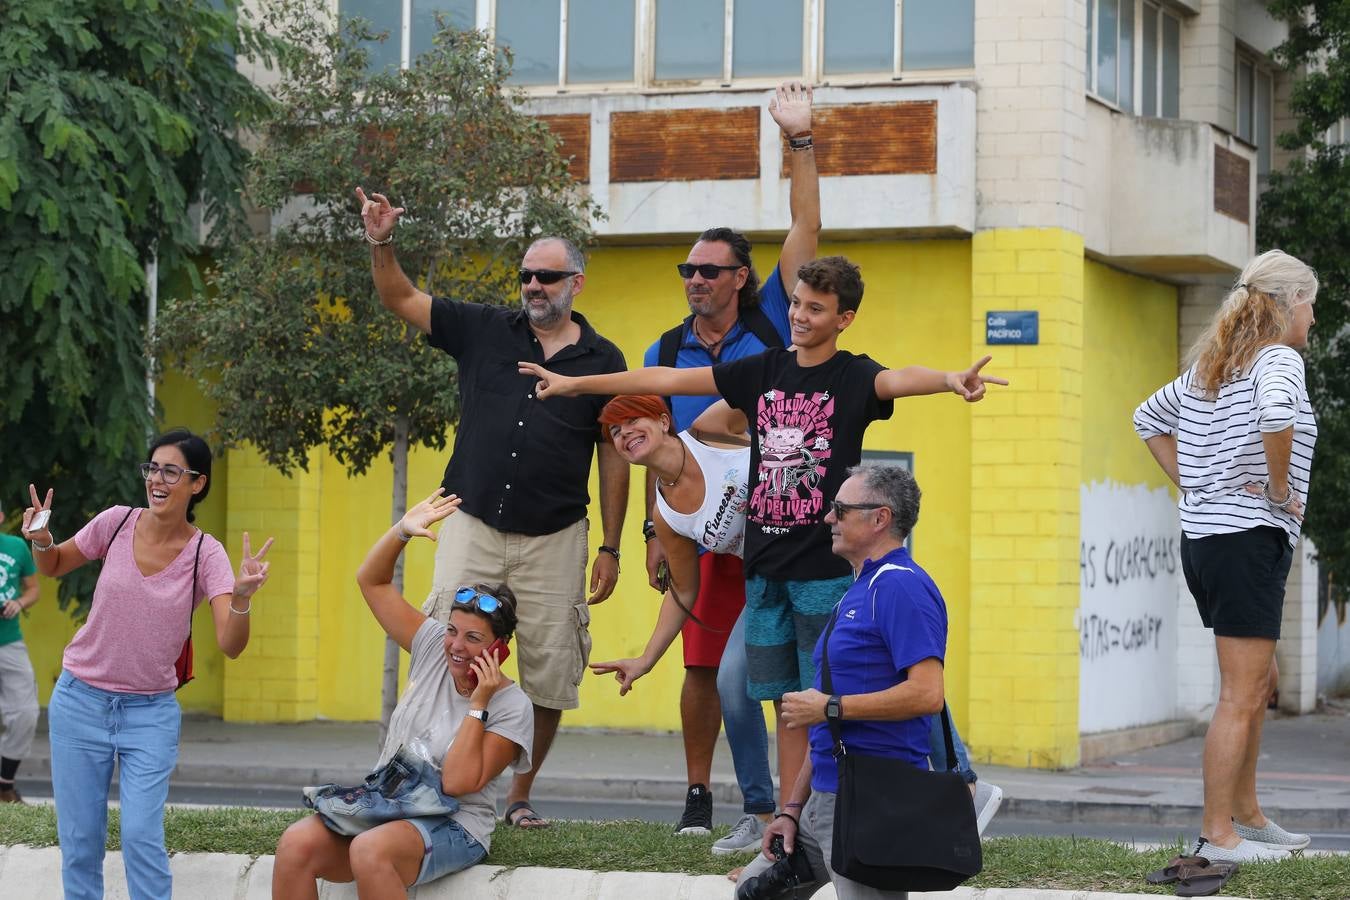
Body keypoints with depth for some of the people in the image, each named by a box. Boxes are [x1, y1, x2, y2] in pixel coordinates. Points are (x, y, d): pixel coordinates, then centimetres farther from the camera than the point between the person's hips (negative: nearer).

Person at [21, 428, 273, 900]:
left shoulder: (205, 554, -11)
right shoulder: (117, 522, -6)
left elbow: (230, 645, -20)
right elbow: (54, 567, 12)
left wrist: (242, 597, -39)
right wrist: (41, 541, -10)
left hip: (151, 712, -2)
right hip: (81, 701, 2)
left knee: (141, 838, -12)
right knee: (79, 840, 4)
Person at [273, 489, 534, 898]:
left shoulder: (512, 707, -8)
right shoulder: (433, 647, 7)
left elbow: (458, 783, -17)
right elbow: (371, 580, 9)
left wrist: (478, 705, -16)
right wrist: (403, 531, -6)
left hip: (452, 827, -6)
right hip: (379, 805, 6)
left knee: (370, 851, -40)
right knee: (296, 844, -25)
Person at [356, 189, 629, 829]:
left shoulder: (602, 360, 5)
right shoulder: (485, 332, 6)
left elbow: (614, 457, 8)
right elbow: (401, 301, 6)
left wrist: (611, 548, 5)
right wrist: (381, 244, -13)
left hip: (554, 537, 0)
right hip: (473, 527, 0)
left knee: (549, 676, 2)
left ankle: (519, 794, 17)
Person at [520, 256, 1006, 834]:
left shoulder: (853, 377, -5)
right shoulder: (764, 372, 10)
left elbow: (900, 380, -27)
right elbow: (666, 380, 15)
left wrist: (950, 380, -51)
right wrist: (573, 384, 20)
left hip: (825, 569, -5)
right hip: (765, 567, 5)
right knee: (787, 704, 8)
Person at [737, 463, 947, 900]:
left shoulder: (901, 586, -13)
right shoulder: (856, 591, 19)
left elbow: (927, 694, -25)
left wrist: (828, 708, -17)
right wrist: (792, 809, 17)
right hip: (825, 797, 11)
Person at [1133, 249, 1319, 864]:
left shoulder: (1210, 365, 15)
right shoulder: (1279, 360, -11)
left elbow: (1148, 418, 26)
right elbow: (1276, 417, -33)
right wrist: (1280, 489, -18)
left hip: (1203, 534, 9)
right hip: (1249, 538, -9)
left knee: (1259, 680, 20)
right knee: (1241, 696, -5)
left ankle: (1246, 814, 27)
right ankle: (1217, 834, -4)